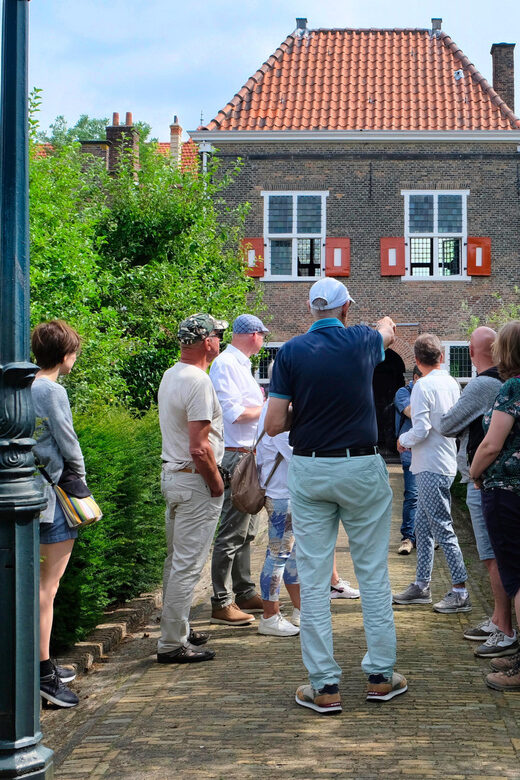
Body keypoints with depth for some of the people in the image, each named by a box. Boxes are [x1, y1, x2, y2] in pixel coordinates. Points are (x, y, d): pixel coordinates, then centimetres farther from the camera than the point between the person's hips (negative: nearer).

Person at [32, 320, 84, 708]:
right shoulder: (53, 391, -15)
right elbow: (68, 443, -11)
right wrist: (80, 477, 7)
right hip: (55, 492, -9)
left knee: (44, 582, 15)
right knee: (48, 584, -7)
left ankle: (46, 664, 24)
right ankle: (43, 671, -6)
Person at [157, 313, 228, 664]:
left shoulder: (170, 375, 12)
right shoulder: (198, 381, -20)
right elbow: (200, 448, -24)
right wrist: (217, 483, -12)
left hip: (172, 474, 10)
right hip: (195, 481, -10)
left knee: (177, 560, 17)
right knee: (188, 565, -5)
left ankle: (178, 631, 27)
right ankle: (173, 643, 0)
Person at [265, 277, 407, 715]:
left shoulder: (291, 353, -4)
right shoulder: (362, 342, 1)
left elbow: (275, 425, -7)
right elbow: (387, 333, 28)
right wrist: (387, 326, 51)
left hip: (309, 472, 0)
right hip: (362, 469, 1)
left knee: (313, 579, 3)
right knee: (373, 573, 10)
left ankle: (324, 686, 4)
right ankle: (381, 675, 16)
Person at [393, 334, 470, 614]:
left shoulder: (423, 386, -15)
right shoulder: (452, 384, 8)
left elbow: (421, 429, -21)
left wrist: (403, 440, -1)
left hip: (431, 467, -9)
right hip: (446, 462, 9)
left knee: (442, 528, -6)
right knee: (422, 526, 14)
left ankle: (460, 591, -4)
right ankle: (421, 586, 20)